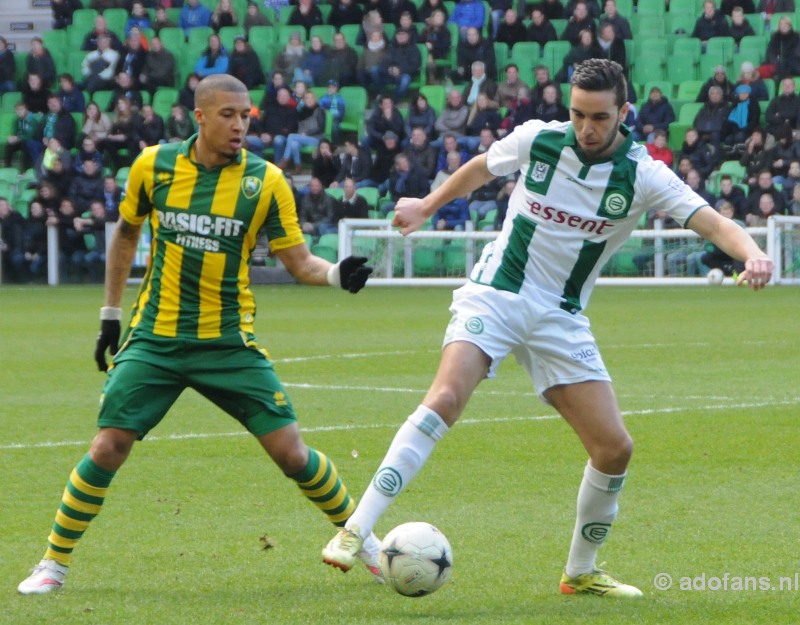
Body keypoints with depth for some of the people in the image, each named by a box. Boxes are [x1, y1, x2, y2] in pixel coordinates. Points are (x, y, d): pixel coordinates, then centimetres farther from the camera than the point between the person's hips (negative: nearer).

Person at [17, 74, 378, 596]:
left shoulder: (265, 181, -6)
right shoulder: (153, 165, -2)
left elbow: (299, 262, -2)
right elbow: (126, 233, 14)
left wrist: (337, 274, -24)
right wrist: (111, 313, 14)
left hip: (229, 342, 0)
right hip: (155, 338, 0)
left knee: (291, 452, -6)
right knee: (107, 449, -8)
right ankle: (54, 564, 9)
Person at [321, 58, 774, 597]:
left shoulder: (644, 176, -8)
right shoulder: (536, 140, -6)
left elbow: (712, 222, -19)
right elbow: (481, 169, 16)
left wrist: (751, 252, -40)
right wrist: (427, 206, 28)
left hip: (562, 318, 2)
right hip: (496, 295, -2)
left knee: (614, 447, -4)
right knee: (445, 399, -27)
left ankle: (581, 572, 18)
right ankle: (355, 531, -29)